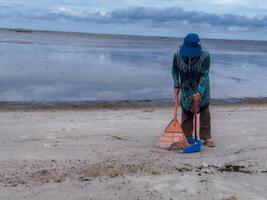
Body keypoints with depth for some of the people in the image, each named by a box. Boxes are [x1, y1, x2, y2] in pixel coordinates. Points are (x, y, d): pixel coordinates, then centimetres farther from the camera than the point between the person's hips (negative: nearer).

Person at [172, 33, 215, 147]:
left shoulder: (205, 56, -24)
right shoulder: (178, 55, -16)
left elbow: (205, 75, -24)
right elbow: (175, 70, 1)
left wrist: (199, 92, -30)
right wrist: (176, 85, -3)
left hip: (201, 89, -2)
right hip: (186, 90, 2)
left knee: (205, 113, 4)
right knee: (186, 114, 9)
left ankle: (206, 137, 14)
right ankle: (186, 137, 20)